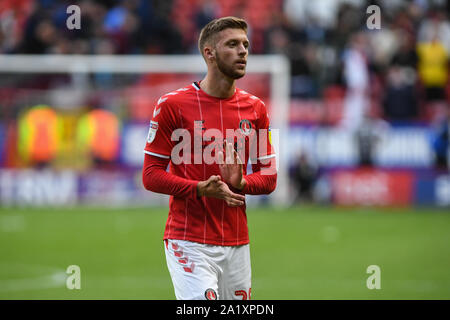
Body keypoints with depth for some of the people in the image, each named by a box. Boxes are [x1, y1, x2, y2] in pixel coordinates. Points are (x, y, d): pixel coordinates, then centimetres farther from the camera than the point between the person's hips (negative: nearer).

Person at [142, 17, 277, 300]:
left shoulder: (255, 109, 10)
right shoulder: (173, 105, -4)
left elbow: (269, 178, 12)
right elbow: (151, 175, -4)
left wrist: (239, 183, -11)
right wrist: (201, 188, -20)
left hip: (237, 242, 5)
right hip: (189, 242, -5)